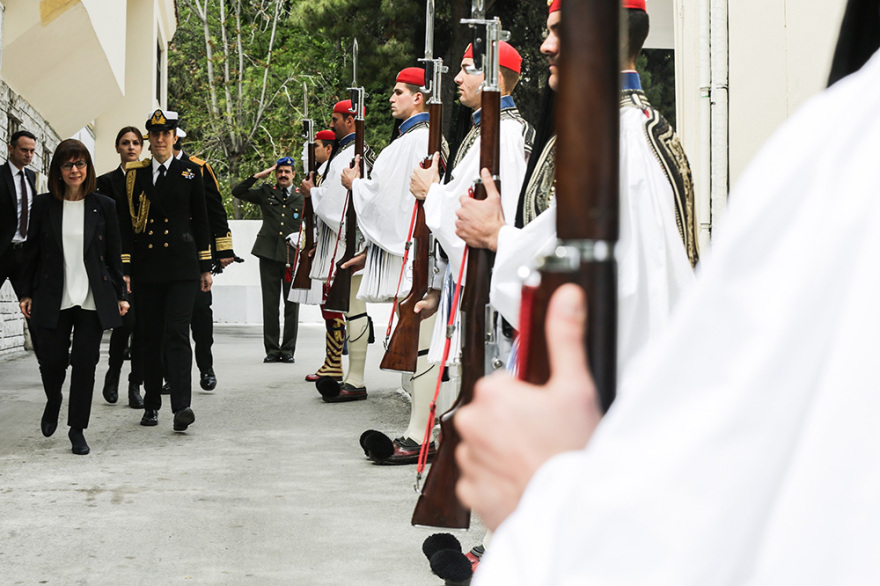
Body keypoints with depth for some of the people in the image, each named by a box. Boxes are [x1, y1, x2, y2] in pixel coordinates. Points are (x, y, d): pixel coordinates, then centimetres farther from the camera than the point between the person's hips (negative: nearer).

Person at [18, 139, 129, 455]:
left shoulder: (104, 206, 4)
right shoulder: (43, 205, 3)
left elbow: (114, 254, 7)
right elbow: (31, 251, 7)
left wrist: (120, 295, 5)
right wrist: (26, 293, 4)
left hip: (93, 299, 0)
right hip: (53, 299, 0)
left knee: (85, 363, -1)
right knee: (52, 360, 1)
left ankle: (77, 429, 10)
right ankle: (53, 404, 35)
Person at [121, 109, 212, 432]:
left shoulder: (191, 172, 6)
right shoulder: (134, 175, 8)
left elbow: (201, 221, 8)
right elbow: (127, 224, 7)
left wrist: (205, 267, 5)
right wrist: (123, 269, 2)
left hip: (181, 268, -2)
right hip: (146, 268, 2)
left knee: (177, 334, -12)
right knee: (150, 337, 7)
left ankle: (182, 405, -18)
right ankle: (152, 405, 18)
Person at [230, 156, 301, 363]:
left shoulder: (301, 198, 10)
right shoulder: (265, 193, 11)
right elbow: (237, 192, 6)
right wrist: (258, 176, 0)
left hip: (293, 255, 0)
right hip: (269, 254, 0)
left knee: (292, 305, 1)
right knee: (270, 304, 2)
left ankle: (288, 350, 7)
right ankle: (272, 349, 8)